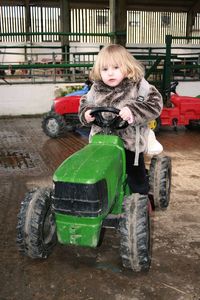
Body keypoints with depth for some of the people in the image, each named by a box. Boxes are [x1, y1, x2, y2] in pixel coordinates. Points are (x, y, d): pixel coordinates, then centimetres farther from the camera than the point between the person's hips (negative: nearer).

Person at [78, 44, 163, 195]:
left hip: (131, 143, -3)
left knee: (138, 183, 6)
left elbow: (155, 104, -16)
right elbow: (85, 103, 14)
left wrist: (133, 111, -30)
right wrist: (86, 113, -10)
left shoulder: (139, 86, -8)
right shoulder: (96, 89, 3)